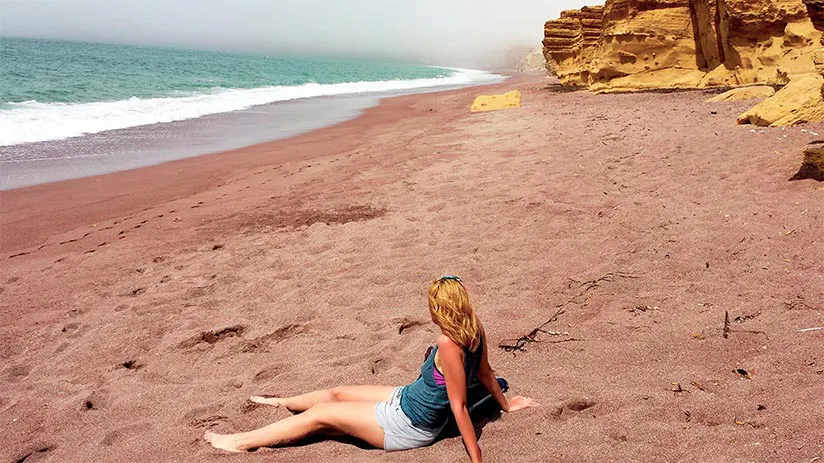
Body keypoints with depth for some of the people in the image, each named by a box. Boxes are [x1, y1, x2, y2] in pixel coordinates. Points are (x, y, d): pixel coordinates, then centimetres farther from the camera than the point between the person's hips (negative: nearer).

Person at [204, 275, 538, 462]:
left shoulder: (449, 345, -34)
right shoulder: (475, 330, -10)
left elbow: (459, 406, -31)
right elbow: (484, 372, 3)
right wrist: (505, 404, 19)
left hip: (407, 427, -8)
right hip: (408, 399, 8)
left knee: (321, 415, 0)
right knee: (336, 394, 21)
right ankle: (284, 403, 48)